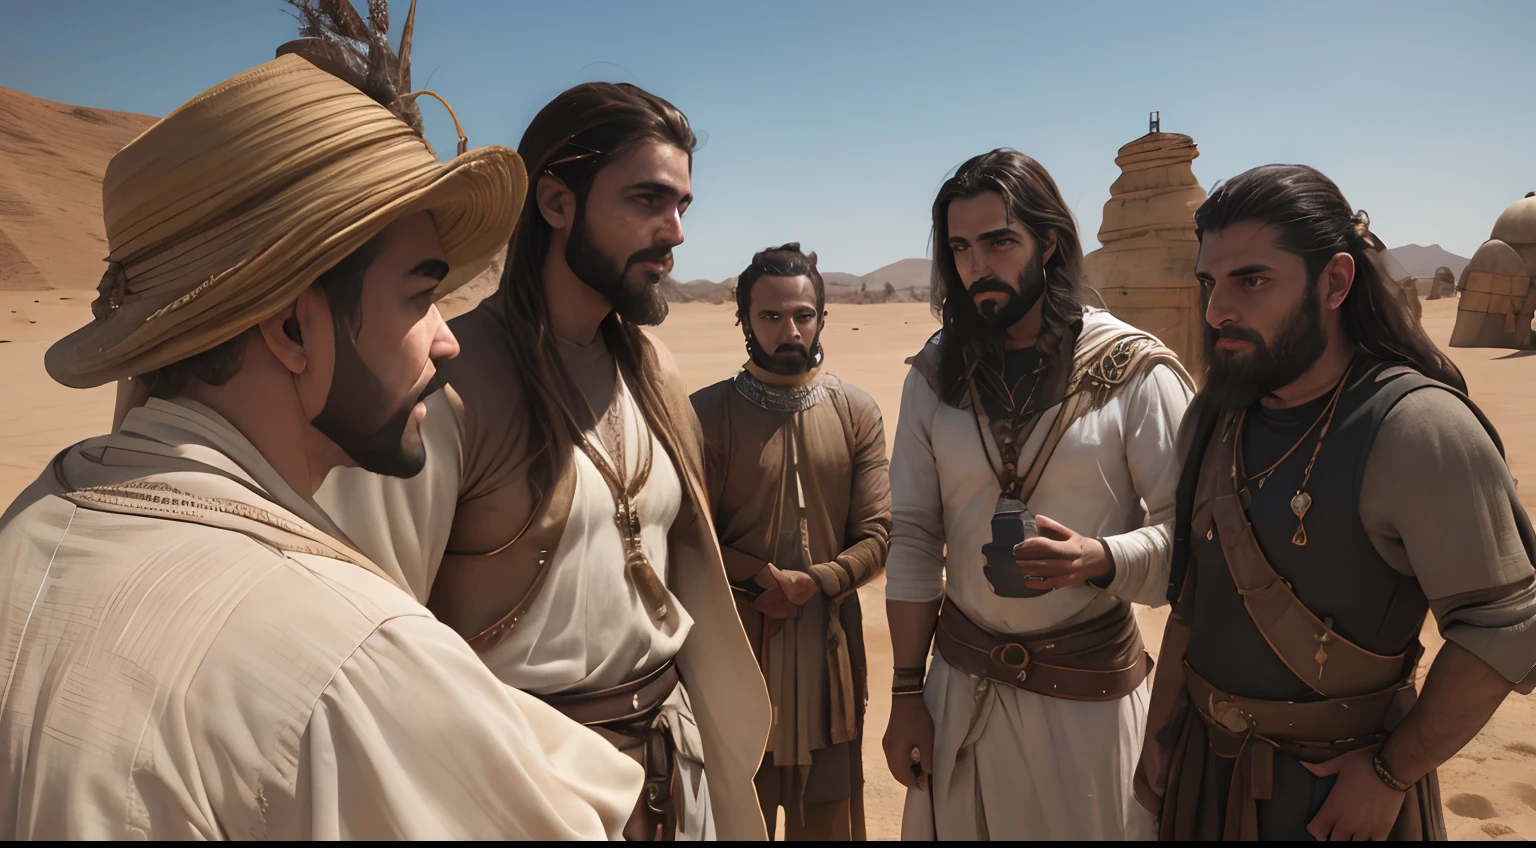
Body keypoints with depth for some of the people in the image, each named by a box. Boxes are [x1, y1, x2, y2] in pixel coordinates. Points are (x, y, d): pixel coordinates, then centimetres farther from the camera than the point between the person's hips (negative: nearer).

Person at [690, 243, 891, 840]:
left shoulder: (856, 412, 2)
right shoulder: (707, 413, -5)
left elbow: (877, 535, -2)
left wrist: (815, 582, -17)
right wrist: (764, 579, -17)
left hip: (831, 647, 2)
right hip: (736, 646, -2)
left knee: (828, 813, 17)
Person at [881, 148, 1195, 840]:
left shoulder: (1136, 374, -10)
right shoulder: (934, 376, -1)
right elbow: (913, 537, 0)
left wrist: (1099, 559, -29)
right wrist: (905, 694, 0)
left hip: (1089, 690, -2)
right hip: (960, 684, 3)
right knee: (951, 823, 15)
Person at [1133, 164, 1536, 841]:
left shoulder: (1417, 428, -20)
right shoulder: (1212, 419, -1)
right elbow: (1188, 594, 6)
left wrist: (1392, 774, -15)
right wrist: (1163, 728, 7)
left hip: (1333, 785, -5)